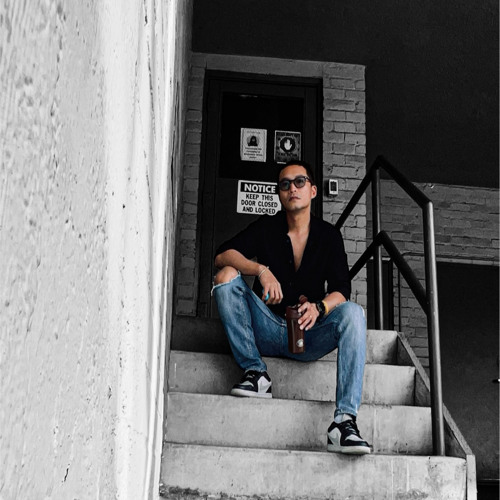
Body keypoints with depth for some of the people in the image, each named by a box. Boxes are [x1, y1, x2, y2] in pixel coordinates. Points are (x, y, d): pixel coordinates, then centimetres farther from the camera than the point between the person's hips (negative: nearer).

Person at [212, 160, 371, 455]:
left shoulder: (329, 235, 6)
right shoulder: (266, 227, 6)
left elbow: (342, 290, -5)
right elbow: (222, 255, -10)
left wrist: (319, 308, -28)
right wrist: (261, 270, -28)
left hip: (309, 337, 0)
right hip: (267, 330, 0)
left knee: (353, 313, -29)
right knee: (227, 276, -19)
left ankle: (344, 421, -39)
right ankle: (256, 372, -18)